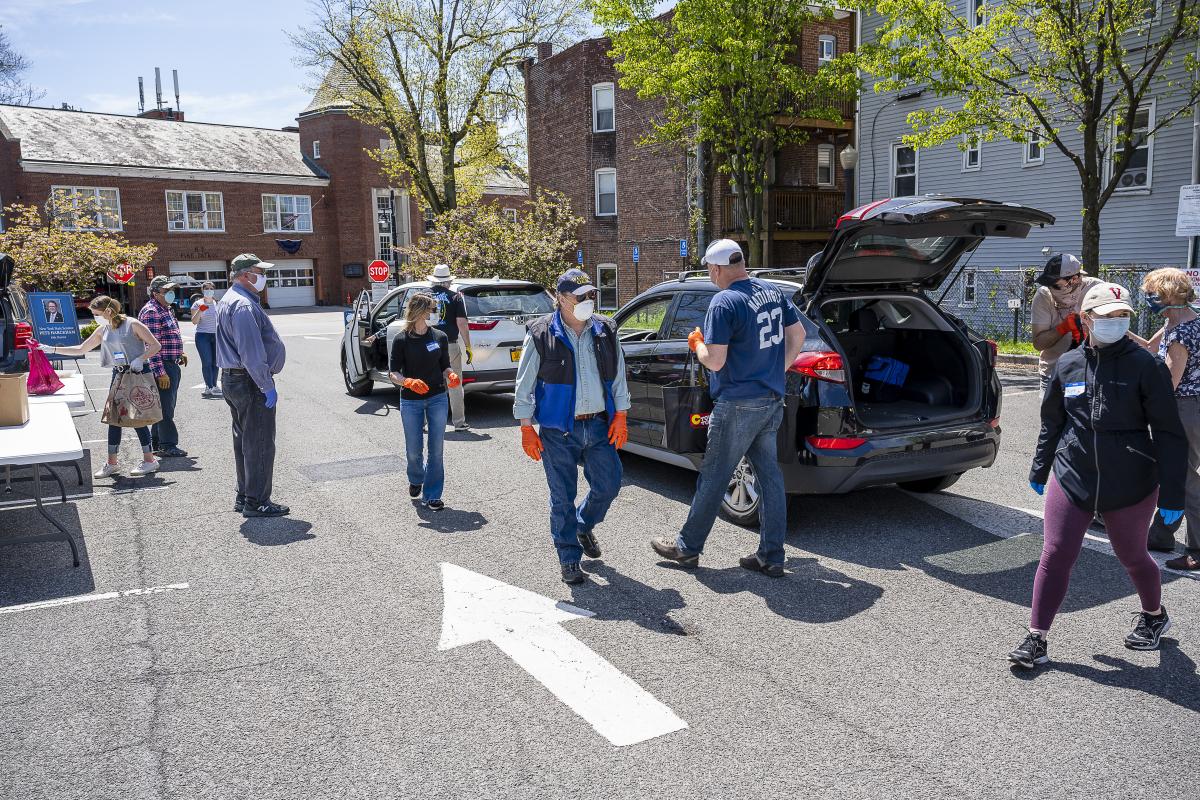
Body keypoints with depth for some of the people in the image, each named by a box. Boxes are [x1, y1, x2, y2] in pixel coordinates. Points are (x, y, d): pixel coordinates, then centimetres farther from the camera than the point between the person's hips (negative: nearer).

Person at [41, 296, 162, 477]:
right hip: (118, 375, 7)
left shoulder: (132, 324, -10)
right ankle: (112, 462, 14)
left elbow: (155, 345, -10)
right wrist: (52, 349, 12)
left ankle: (150, 460, 4)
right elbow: (81, 349, 17)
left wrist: (140, 359, -22)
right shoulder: (102, 330, 10)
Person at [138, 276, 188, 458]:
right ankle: (168, 445, 1)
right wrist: (160, 373, -24)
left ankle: (157, 443, 25)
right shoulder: (151, 312, -16)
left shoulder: (166, 310, 16)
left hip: (172, 364, 10)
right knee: (166, 406, -5)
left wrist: (179, 353, 16)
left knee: (165, 405, 16)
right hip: (162, 366, -10)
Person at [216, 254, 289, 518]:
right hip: (251, 382, -11)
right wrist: (267, 386, -22)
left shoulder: (229, 301, 17)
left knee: (244, 440, 17)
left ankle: (244, 497, 25)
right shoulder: (243, 305, -18)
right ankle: (256, 502, 0)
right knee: (259, 442, -5)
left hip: (232, 378, 11)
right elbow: (251, 353, -24)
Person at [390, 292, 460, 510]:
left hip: (438, 398, 2)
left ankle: (432, 495, 11)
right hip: (410, 401, -2)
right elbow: (394, 374, -5)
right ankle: (416, 480, 38)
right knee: (414, 450, 7)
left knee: (435, 449, 0)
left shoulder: (440, 337, 2)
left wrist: (450, 376, -12)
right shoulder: (401, 340, -6)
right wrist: (408, 382, -25)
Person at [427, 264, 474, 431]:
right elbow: (461, 323, -7)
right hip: (450, 346, -2)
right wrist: (468, 347, -1)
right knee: (455, 386, 6)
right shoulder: (455, 297, -1)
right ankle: (459, 422, 8)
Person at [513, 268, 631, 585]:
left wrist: (620, 416, 6)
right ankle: (569, 559, 19)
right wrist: (526, 429, -6)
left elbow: (619, 377, 13)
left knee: (608, 486, 9)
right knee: (563, 498, 4)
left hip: (599, 426, 4)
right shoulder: (541, 335, -6)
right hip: (558, 431, -4)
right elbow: (524, 385, -3)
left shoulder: (605, 331, 6)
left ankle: (584, 525, 40)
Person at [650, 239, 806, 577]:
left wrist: (697, 343, -1)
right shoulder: (773, 292, 7)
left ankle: (687, 546, 19)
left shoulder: (724, 303, -18)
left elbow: (715, 361, -21)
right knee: (769, 476, 11)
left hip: (738, 406, -8)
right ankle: (771, 557, 16)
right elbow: (797, 335, 14)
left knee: (713, 477, 5)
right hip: (772, 400, 8)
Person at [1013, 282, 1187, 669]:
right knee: (1055, 556, -2)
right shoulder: (1068, 365, 2)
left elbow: (1168, 433, -6)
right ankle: (1037, 639, 7)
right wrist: (1040, 470, 19)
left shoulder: (1145, 366, -8)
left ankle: (1155, 615, 46)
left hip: (1131, 486, -2)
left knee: (1132, 556, 16)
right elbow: (1051, 421, 14)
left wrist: (1172, 493, -8)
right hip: (1071, 479, 2)